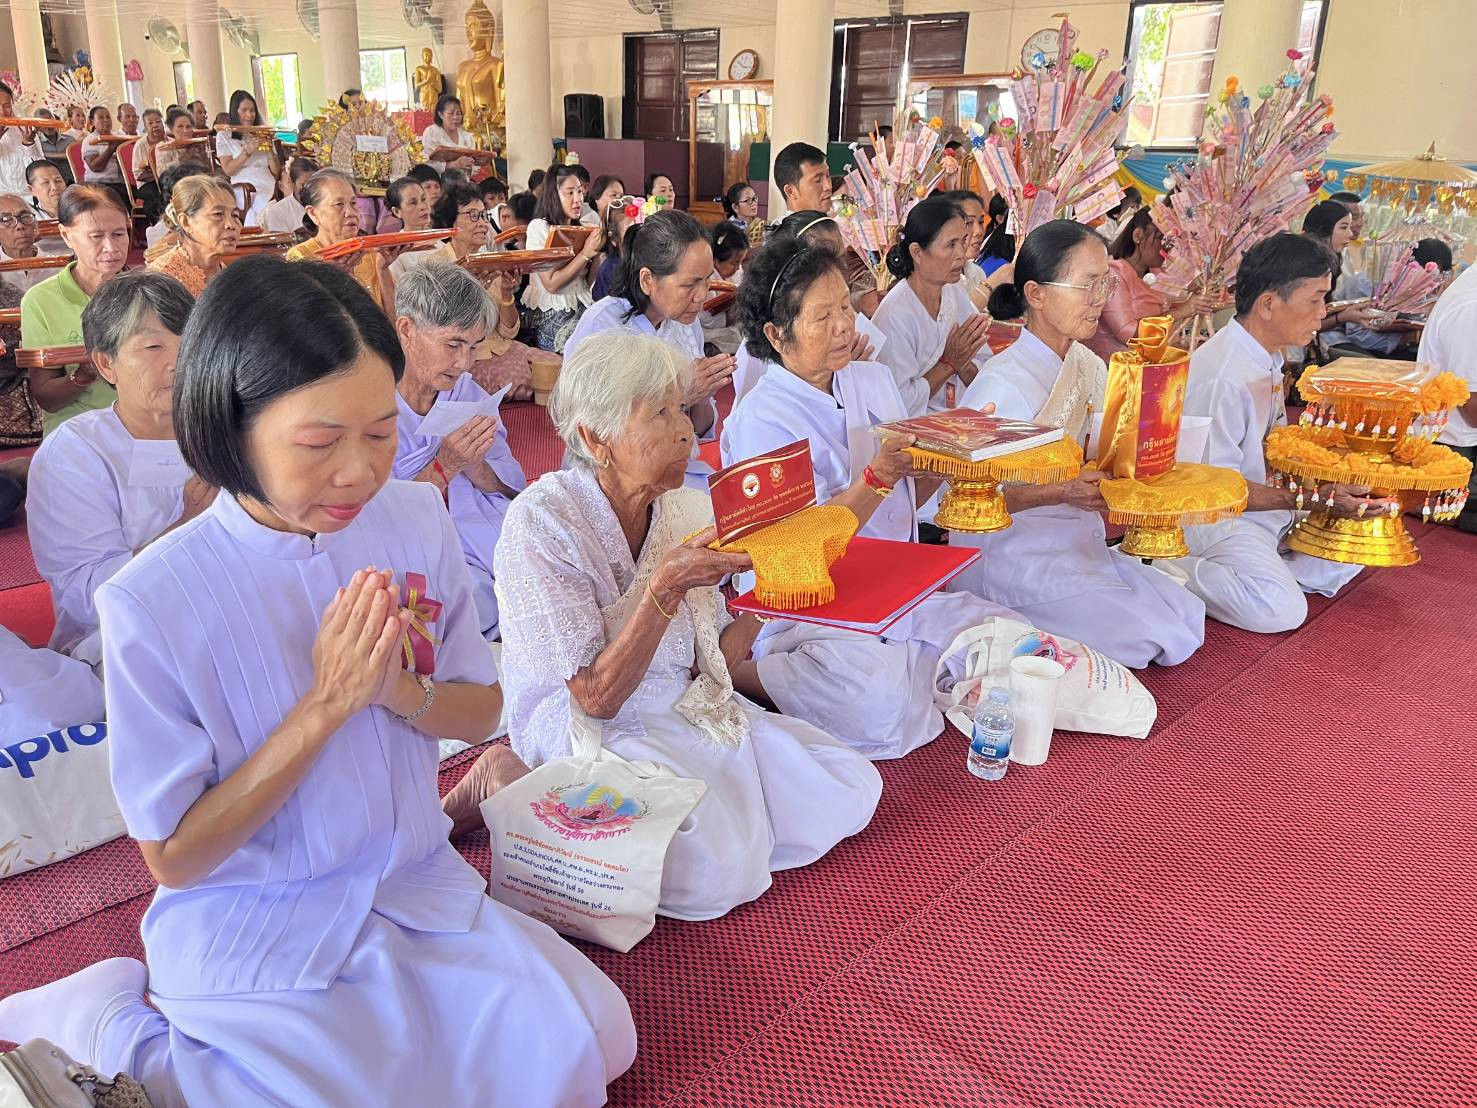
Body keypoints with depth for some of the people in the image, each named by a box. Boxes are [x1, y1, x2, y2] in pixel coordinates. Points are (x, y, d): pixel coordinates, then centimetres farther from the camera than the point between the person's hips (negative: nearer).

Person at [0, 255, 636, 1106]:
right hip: (254, 934, -4)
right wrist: (325, 706, -24)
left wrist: (400, 690, -21)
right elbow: (174, 857, -13)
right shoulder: (154, 603, -21)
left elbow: (481, 713, 2)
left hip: (416, 887, 5)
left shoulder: (416, 520, -9)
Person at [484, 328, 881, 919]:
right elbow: (597, 698, -21)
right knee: (718, 870, -25)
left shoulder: (686, 509, 1)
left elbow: (711, 663, 8)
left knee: (849, 794, -6)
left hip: (688, 710, 6)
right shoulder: (541, 523, -19)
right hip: (591, 736, -5)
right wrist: (665, 588, -30)